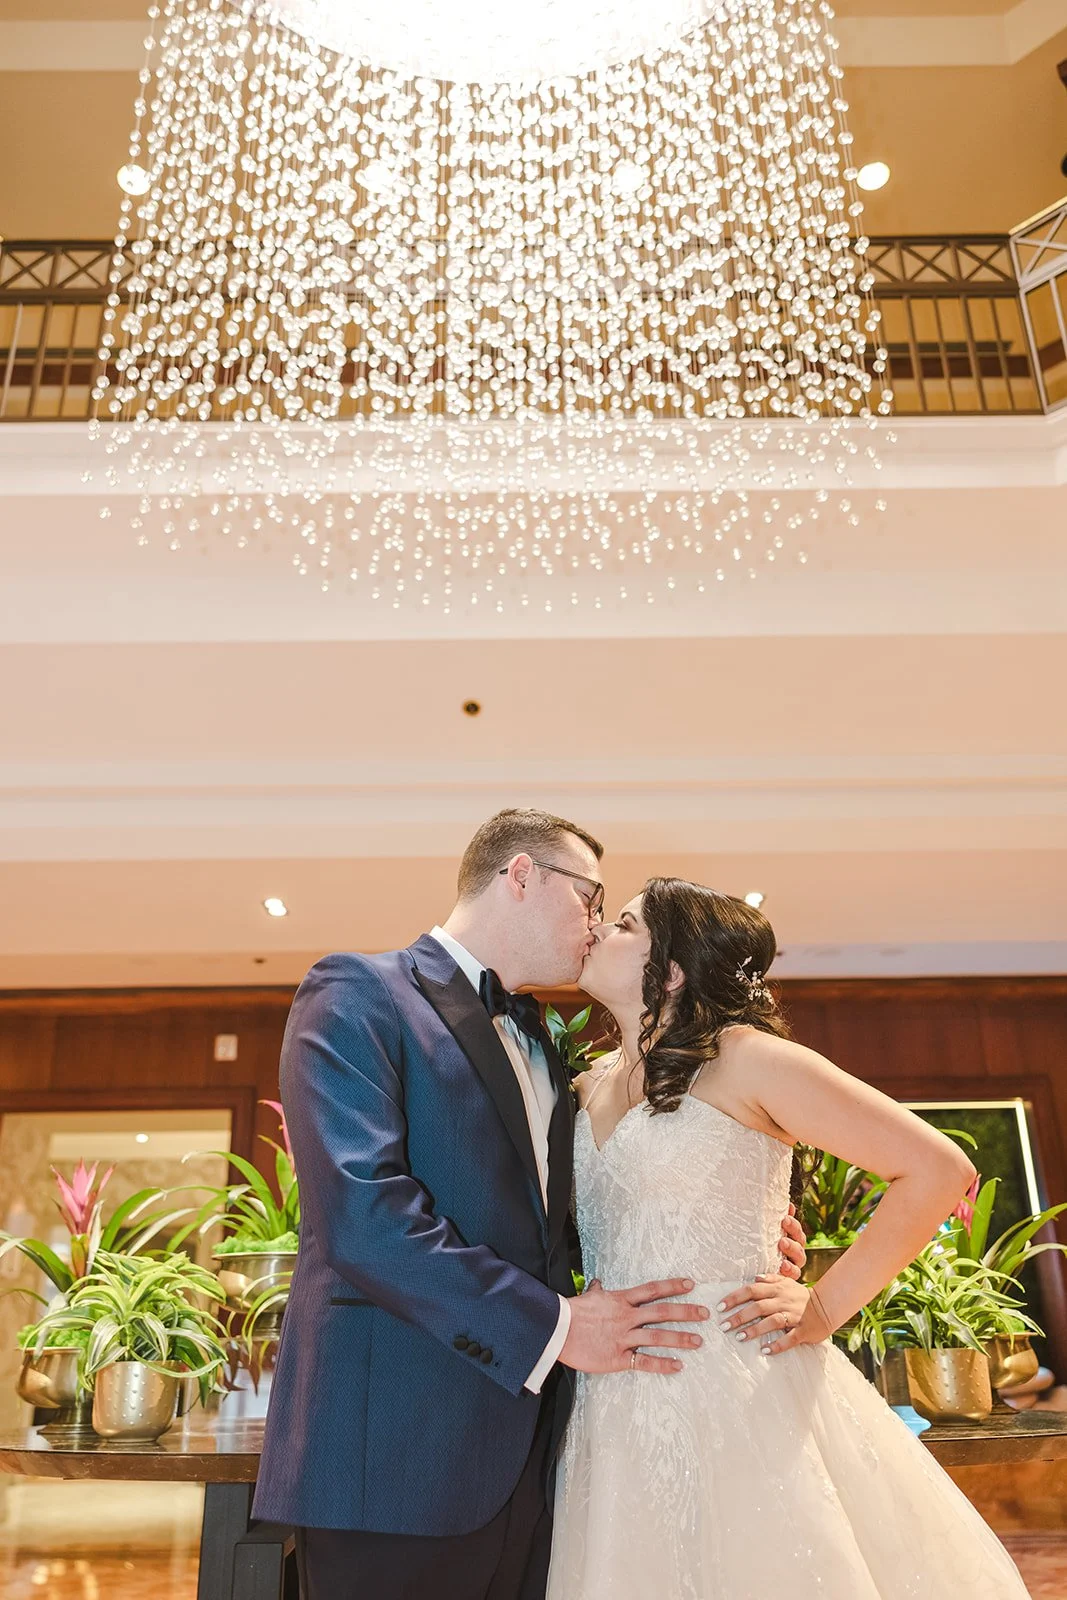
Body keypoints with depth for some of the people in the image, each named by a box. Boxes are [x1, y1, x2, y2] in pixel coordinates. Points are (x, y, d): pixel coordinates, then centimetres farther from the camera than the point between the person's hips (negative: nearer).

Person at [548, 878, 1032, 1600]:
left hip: (741, 1392, -6)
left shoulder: (744, 1058, -11)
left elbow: (940, 1168, -13)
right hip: (622, 1410, 6)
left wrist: (824, 1308, -12)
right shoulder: (594, 1087, 10)